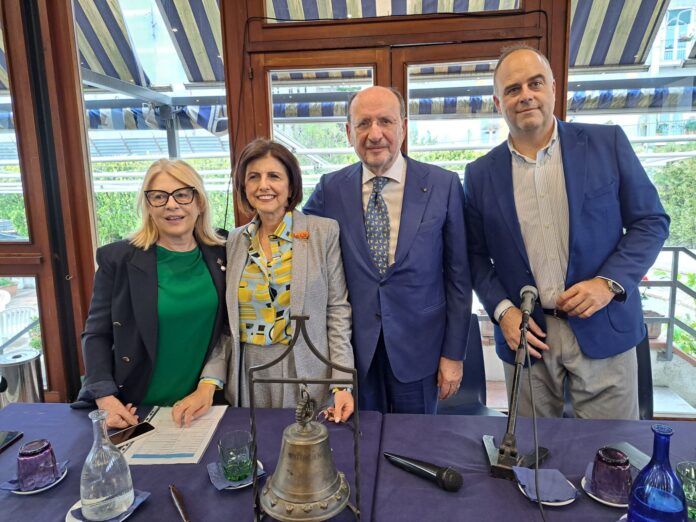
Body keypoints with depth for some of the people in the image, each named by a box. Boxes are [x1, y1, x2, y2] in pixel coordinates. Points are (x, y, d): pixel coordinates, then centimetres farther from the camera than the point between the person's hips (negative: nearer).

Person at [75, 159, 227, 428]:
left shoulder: (220, 256, -3)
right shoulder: (118, 258, -8)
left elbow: (228, 332, 2)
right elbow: (96, 334, -3)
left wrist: (208, 386, -7)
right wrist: (105, 398, -14)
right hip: (135, 408, -1)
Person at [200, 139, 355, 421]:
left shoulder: (324, 232, -5)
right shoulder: (234, 241, 5)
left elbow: (338, 310, -6)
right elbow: (226, 321, 7)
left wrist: (342, 384, -12)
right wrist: (210, 382, -4)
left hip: (307, 377, -3)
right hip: (247, 378, 3)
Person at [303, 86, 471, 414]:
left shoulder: (443, 186, -8)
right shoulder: (330, 189, -4)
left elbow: (457, 276, -4)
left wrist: (454, 353, -2)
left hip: (419, 345, -1)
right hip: (355, 346, 2)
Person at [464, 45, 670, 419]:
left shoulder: (607, 143, -2)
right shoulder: (481, 174, 1)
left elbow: (651, 220, 1)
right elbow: (475, 254, 6)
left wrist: (610, 282, -13)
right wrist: (502, 310, -8)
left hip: (603, 329, 0)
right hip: (526, 332, 1)